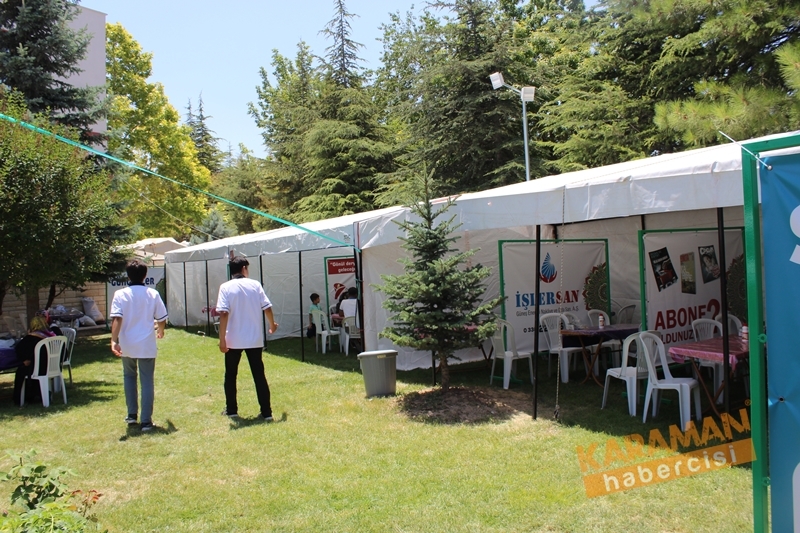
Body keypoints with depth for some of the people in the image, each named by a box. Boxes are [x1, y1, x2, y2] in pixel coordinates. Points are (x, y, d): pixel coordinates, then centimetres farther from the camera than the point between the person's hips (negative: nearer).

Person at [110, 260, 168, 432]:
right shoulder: (153, 294, -1)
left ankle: (132, 415, 26)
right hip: (147, 345, 0)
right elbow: (162, 318, 4)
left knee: (129, 376, 22)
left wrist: (114, 341, -23)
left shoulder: (121, 294, -6)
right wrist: (160, 331, 25)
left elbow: (117, 319, -17)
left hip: (127, 345, 1)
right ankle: (146, 421, 2)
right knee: (147, 381, 4)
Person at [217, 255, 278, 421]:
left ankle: (231, 410, 23)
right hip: (254, 339, 2)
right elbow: (267, 308, -1)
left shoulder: (226, 287, -6)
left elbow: (223, 314, -15)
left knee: (230, 375, 16)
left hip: (233, 340, -1)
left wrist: (222, 339, -13)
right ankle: (266, 412, 7)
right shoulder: (255, 285, 0)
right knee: (259, 375, 7)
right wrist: (272, 325, 18)